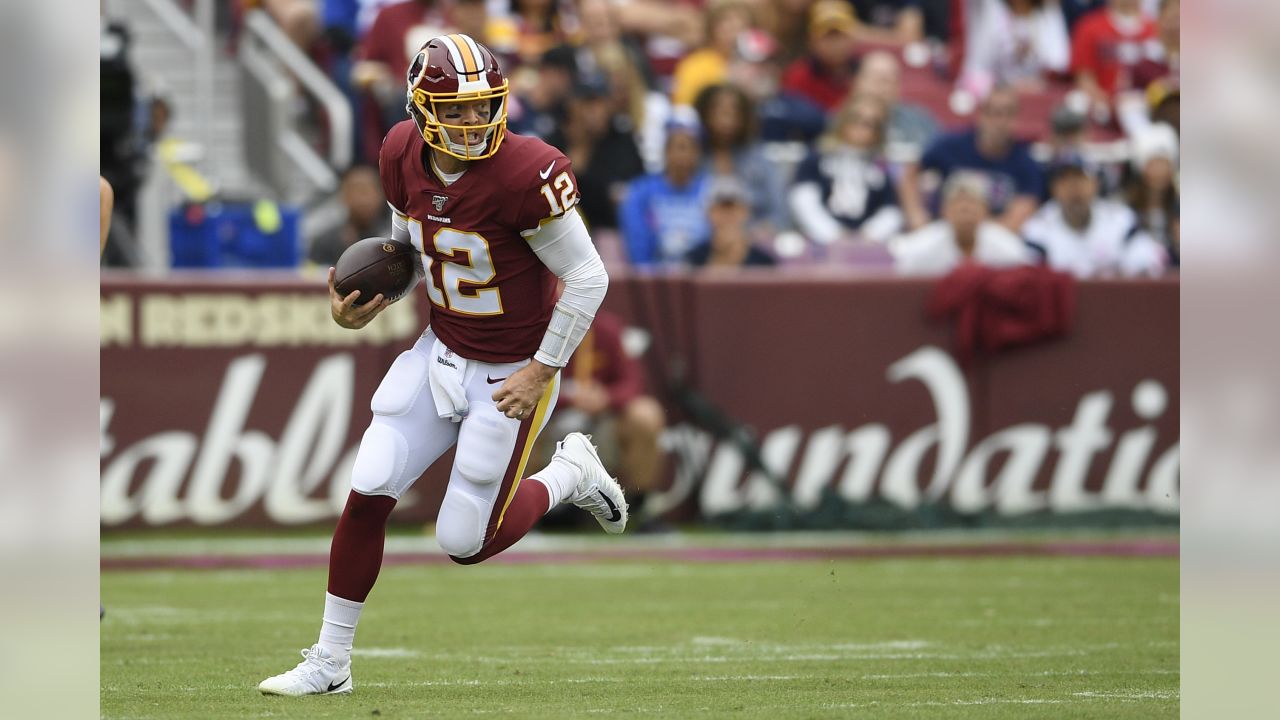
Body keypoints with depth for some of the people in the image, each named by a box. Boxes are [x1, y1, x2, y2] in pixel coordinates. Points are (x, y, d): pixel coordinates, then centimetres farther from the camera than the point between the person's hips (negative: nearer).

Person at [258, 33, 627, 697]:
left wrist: (541, 371, -15)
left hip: (510, 374, -5)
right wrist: (365, 307, -4)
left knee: (464, 541, -2)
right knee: (366, 497, -3)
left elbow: (587, 279, -18)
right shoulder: (403, 157, -7)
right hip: (440, 352, 5)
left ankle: (569, 474, 26)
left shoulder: (525, 174, -27)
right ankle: (329, 662, 12)